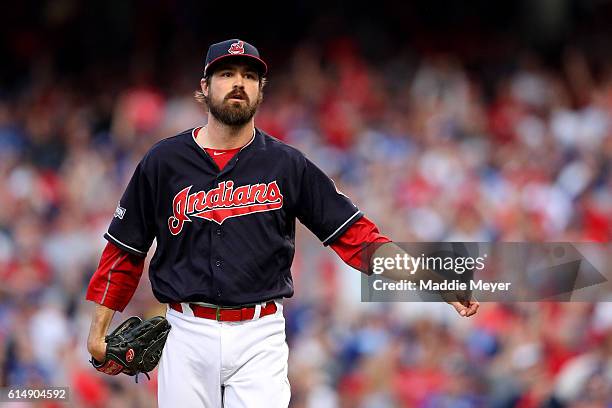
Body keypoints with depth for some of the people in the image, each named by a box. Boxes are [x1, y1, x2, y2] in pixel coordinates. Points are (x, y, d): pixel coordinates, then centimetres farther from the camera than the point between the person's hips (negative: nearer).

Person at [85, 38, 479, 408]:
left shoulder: (287, 165, 4)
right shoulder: (163, 162, 4)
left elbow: (353, 232, 0)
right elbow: (125, 251, 9)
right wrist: (98, 331, 4)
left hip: (260, 335, 0)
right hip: (188, 334, 0)